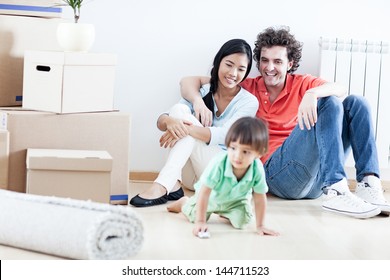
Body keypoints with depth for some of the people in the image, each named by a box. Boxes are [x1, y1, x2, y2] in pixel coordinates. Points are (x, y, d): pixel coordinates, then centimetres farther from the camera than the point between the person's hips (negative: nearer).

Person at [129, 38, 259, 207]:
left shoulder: (249, 102, -1)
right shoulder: (202, 92, 6)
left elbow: (224, 135, -19)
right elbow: (161, 121, -7)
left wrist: (188, 129, -35)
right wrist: (169, 121, -33)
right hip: (193, 172, 3)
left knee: (185, 123, -25)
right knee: (179, 109, -20)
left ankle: (162, 186, -39)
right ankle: (173, 185, -31)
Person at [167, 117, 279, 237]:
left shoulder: (258, 169, -35)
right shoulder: (218, 164, -43)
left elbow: (260, 198, -21)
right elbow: (204, 192, -38)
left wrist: (260, 226, -19)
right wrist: (200, 222, -41)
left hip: (236, 199, 2)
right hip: (212, 196, -2)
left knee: (241, 221, -14)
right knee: (195, 216, -1)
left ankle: (224, 213, 21)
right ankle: (184, 203, 35)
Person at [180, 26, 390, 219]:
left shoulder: (301, 84, 17)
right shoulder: (246, 88, 14)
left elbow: (340, 90, -3)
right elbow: (189, 82, 12)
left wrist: (312, 94, -24)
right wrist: (198, 101, -11)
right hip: (275, 169, -4)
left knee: (355, 103, -6)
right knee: (329, 103, -18)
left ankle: (369, 186, -23)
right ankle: (336, 194, -34)